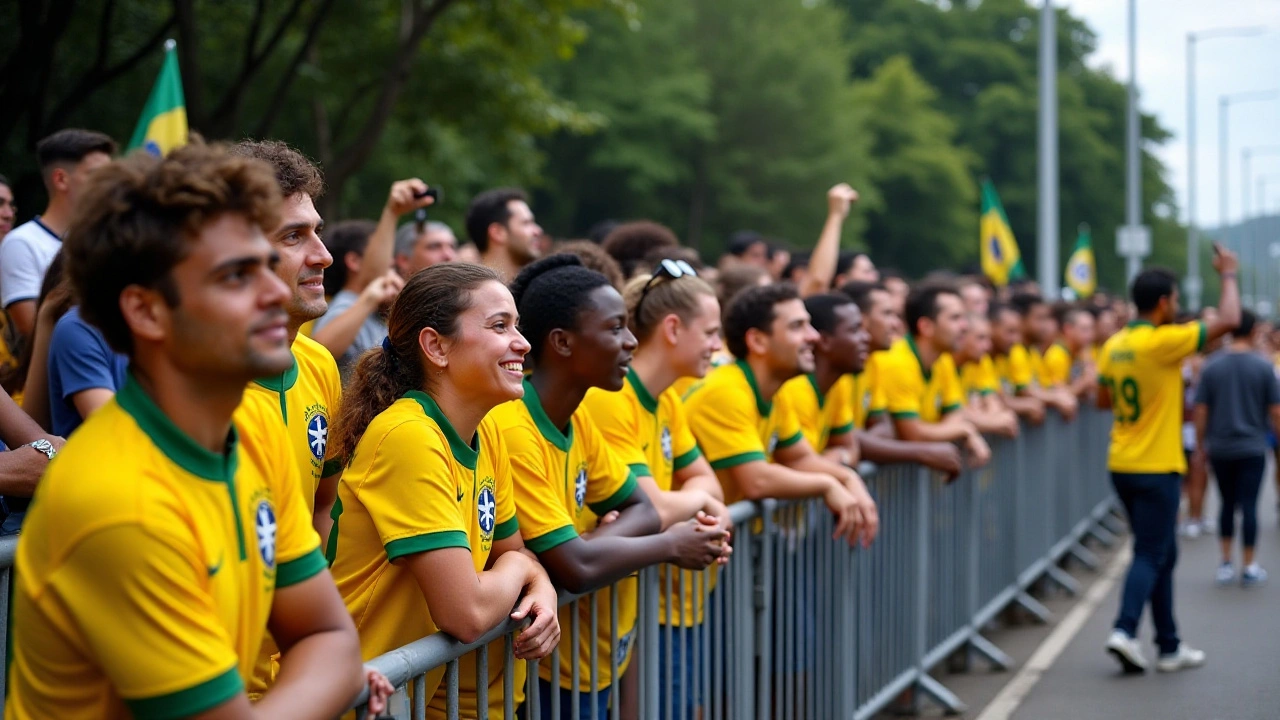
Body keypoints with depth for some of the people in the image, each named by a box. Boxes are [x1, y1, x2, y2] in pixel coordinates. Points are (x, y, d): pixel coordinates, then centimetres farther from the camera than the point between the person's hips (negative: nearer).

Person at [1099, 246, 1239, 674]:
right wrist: (1228, 276, -3)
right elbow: (1229, 320, -16)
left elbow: (1103, 401, 17)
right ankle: (1125, 631, -19)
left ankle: (1169, 646, 18)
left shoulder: (1114, 346, 6)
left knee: (1162, 555, 14)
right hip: (1156, 468, -8)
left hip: (1122, 465, 8)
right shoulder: (1163, 342, -17)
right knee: (1151, 555, -5)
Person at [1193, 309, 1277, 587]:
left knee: (1227, 504, 14)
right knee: (1249, 505, 2)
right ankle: (1249, 567, 6)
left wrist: (1200, 442, 10)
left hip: (1219, 447, 2)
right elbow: (1275, 410, -5)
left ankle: (1226, 563, 14)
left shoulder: (1212, 366, -1)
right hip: (1252, 447, -2)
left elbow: (1200, 409, 0)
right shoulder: (1263, 366, -7)